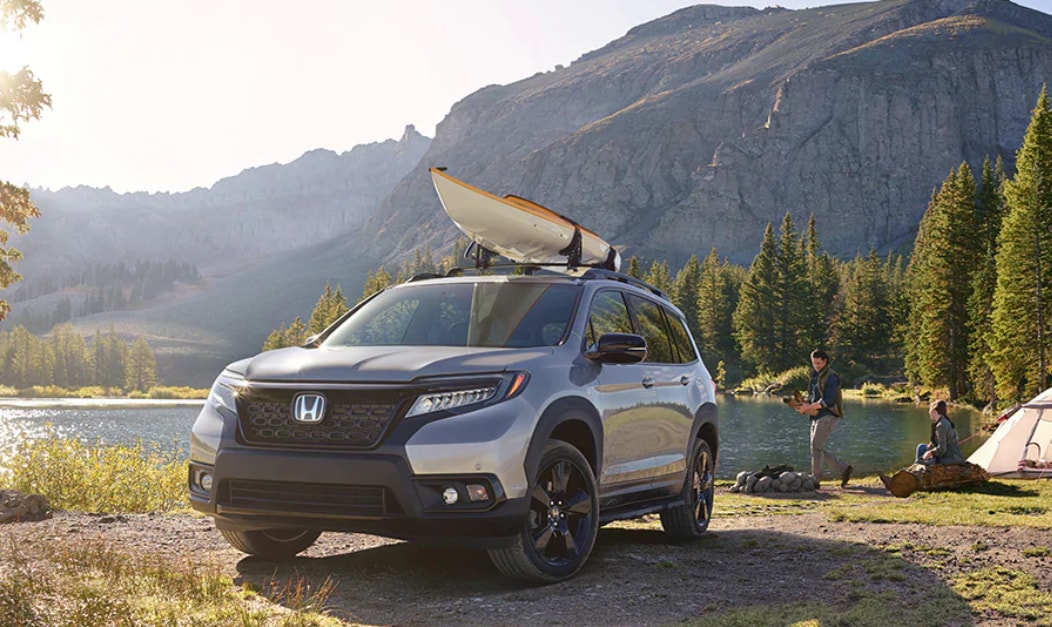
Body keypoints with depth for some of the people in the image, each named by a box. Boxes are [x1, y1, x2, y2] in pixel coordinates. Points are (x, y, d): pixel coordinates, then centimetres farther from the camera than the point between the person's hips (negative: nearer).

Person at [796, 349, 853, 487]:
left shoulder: (831, 377, -10)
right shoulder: (816, 377, 17)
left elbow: (828, 400, -18)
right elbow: (811, 397, 20)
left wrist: (809, 407, -20)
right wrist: (804, 405, -1)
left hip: (827, 416, -9)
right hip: (817, 417, 9)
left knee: (816, 446, -13)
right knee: (818, 449, 8)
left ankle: (816, 479, -9)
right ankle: (844, 469, 15)